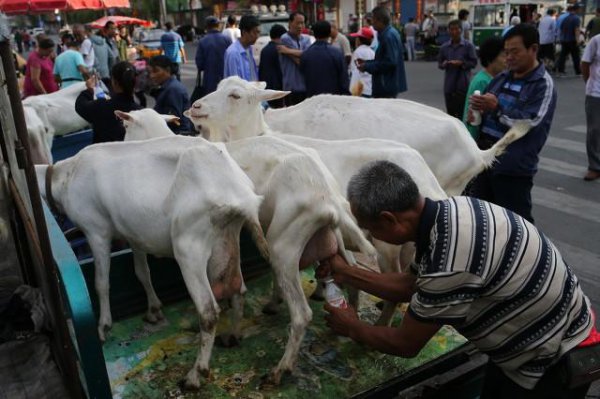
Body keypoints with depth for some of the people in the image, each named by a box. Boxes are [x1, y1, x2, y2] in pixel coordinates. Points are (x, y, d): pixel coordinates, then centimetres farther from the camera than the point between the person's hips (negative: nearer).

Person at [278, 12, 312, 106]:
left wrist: (289, 51, -12)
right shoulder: (285, 39, -5)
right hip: (292, 87, -5)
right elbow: (298, 61, -12)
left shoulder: (306, 39, 14)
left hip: (306, 86, 5)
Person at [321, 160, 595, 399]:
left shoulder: (449, 264, -36)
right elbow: (410, 286, 6)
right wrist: (345, 273, 6)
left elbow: (405, 344, -19)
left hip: (558, 362, -7)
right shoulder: (447, 210, -9)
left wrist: (353, 329, -2)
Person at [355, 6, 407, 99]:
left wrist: (367, 67, -18)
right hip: (387, 84, 10)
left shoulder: (389, 36, -18)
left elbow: (390, 62, -24)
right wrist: (367, 63, 9)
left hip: (387, 86, -10)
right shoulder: (388, 33, 13)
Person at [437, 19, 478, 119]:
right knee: (450, 112, 11)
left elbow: (474, 62, -3)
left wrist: (461, 63, -17)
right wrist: (444, 64, -12)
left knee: (462, 112, -2)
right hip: (449, 85, 3)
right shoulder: (444, 47, 5)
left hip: (463, 85, -3)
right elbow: (439, 63, 10)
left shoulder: (468, 45, -3)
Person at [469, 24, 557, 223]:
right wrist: (478, 109, -4)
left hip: (514, 167, -7)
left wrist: (496, 107, -23)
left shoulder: (543, 85, -8)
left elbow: (530, 123, -20)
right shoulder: (501, 78, 11)